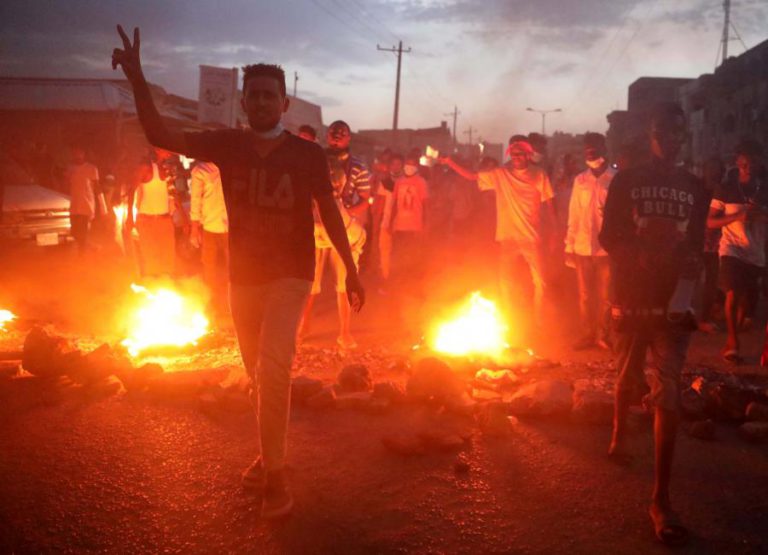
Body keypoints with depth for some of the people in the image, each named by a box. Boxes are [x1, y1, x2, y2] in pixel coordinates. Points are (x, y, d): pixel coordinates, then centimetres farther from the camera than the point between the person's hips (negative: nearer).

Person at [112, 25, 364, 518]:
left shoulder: (307, 154, -8)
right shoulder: (227, 145, -2)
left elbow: (330, 213, -1)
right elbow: (160, 135, -6)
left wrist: (351, 271, -1)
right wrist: (138, 79, -19)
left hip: (290, 274, -3)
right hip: (243, 276, 4)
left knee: (273, 367, -20)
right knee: (259, 373, 15)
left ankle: (275, 473, -7)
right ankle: (270, 452, 36)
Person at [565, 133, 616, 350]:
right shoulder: (580, 180, 8)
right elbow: (573, 215, 10)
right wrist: (569, 244, 6)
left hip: (607, 247, -3)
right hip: (582, 247, 3)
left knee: (605, 295, 3)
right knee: (585, 295, 8)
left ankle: (603, 335, 14)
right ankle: (587, 334, 18)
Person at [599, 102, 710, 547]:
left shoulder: (695, 188, 8)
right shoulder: (626, 181, 2)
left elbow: (697, 247, 9)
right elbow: (609, 239, -1)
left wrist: (693, 266, -13)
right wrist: (640, 255, -19)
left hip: (673, 302, 1)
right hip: (631, 299, -1)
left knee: (669, 394, -6)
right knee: (628, 379, 14)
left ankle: (662, 498, -1)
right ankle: (620, 436, 47)